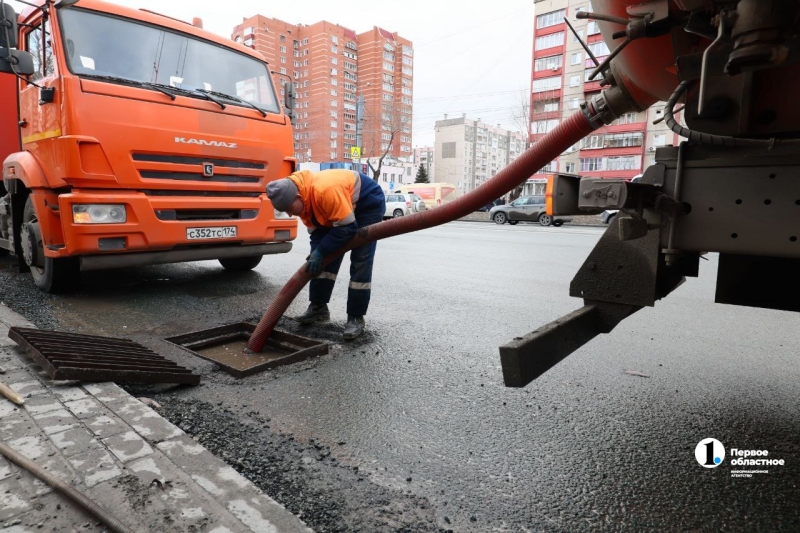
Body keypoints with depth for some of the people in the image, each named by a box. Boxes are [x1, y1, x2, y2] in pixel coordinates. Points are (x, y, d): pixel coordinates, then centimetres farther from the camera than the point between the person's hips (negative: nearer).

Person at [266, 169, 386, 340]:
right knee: (328, 257, 3)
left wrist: (320, 252, -28)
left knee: (360, 261, -13)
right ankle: (318, 307, 13)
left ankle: (356, 318, -7)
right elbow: (316, 230, -2)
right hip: (341, 208, 8)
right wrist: (316, 254, -14)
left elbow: (347, 228, -34)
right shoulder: (303, 199, -13)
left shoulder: (325, 191, -40)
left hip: (369, 202, -8)